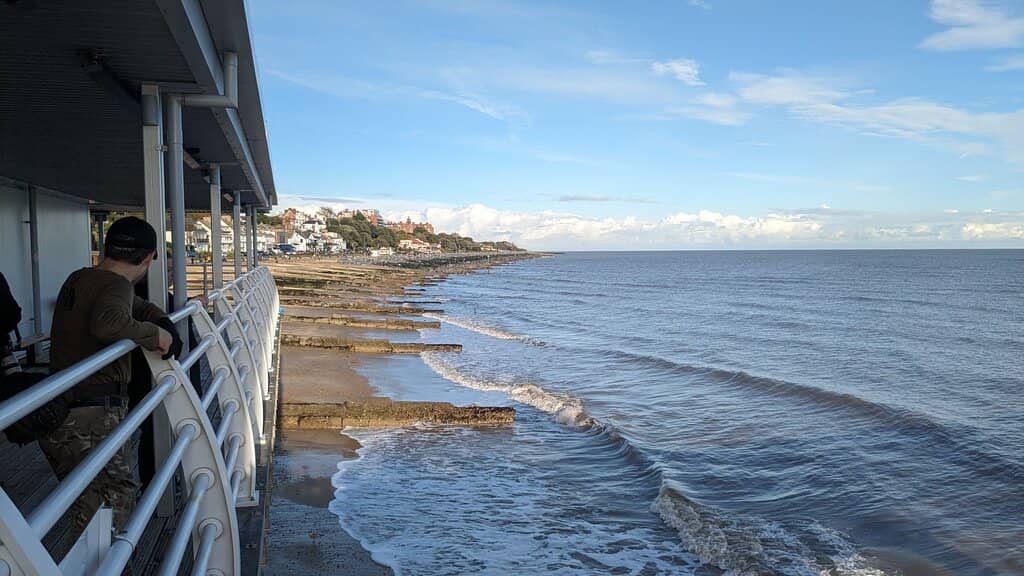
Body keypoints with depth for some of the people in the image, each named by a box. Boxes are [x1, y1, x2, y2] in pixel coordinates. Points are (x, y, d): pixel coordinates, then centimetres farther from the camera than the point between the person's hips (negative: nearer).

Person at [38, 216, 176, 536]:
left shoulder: (77, 280, 15)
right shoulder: (117, 285, -13)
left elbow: (138, 306, 25)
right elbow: (107, 321, -36)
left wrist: (163, 320, 7)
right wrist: (154, 333, -21)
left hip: (58, 413, 9)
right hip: (93, 418, -9)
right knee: (117, 506, 0)